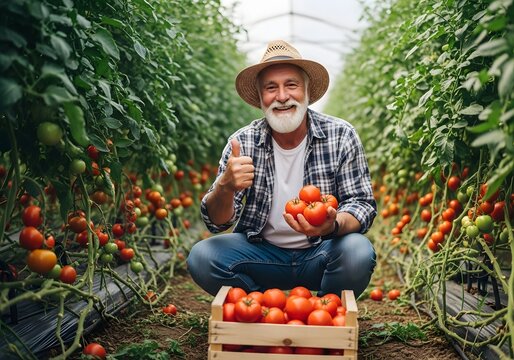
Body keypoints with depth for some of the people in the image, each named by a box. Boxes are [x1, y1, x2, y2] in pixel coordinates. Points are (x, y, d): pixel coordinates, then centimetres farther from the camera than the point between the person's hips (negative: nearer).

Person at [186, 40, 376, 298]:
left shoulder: (341, 136, -9)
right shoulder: (243, 142, -8)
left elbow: (362, 204, -9)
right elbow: (217, 223, -9)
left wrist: (333, 225, -33)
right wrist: (225, 187, -33)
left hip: (321, 252, 0)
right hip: (263, 252, 1)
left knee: (358, 253, -31)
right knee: (201, 257, -21)